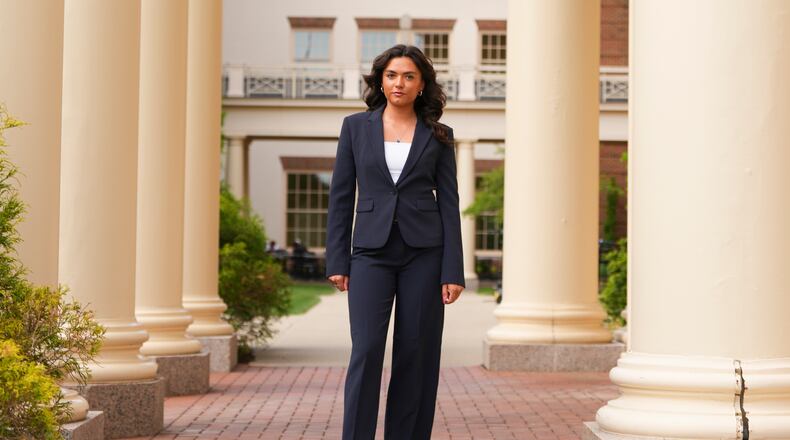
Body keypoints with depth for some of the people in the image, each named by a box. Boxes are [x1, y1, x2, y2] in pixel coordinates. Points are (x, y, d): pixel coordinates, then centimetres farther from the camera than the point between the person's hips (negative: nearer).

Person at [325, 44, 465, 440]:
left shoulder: (437, 135, 5)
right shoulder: (356, 127, 6)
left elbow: (449, 203, 3)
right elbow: (341, 196, 5)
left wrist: (453, 272, -4)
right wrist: (337, 261, -1)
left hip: (423, 252, 1)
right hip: (372, 251, 0)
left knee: (416, 356, 2)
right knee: (366, 350, -10)